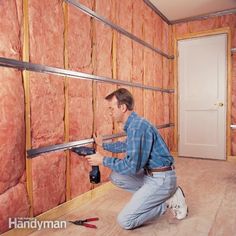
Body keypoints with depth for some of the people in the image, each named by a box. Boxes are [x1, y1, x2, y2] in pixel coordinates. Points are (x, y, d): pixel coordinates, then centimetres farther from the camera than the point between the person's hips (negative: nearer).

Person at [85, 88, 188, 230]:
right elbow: (127, 146, 29)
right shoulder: (133, 123, 8)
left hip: (161, 179, -10)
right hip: (150, 174, 10)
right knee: (115, 176, 11)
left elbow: (132, 167, -26)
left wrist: (103, 160, -14)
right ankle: (151, 196, 11)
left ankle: (169, 201, 2)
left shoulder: (137, 126, -24)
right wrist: (103, 145, 35)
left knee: (125, 221, -10)